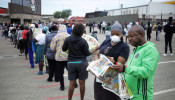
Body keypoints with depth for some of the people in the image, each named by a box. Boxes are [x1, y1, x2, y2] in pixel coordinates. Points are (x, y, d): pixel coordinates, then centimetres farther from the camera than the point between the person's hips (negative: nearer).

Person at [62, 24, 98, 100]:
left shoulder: (68, 39, -3)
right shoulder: (83, 41, -11)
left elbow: (63, 49, 7)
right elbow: (87, 53, -6)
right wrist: (95, 49, 6)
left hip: (71, 63, 3)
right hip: (82, 62, -2)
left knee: (72, 83, 7)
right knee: (82, 83, 9)